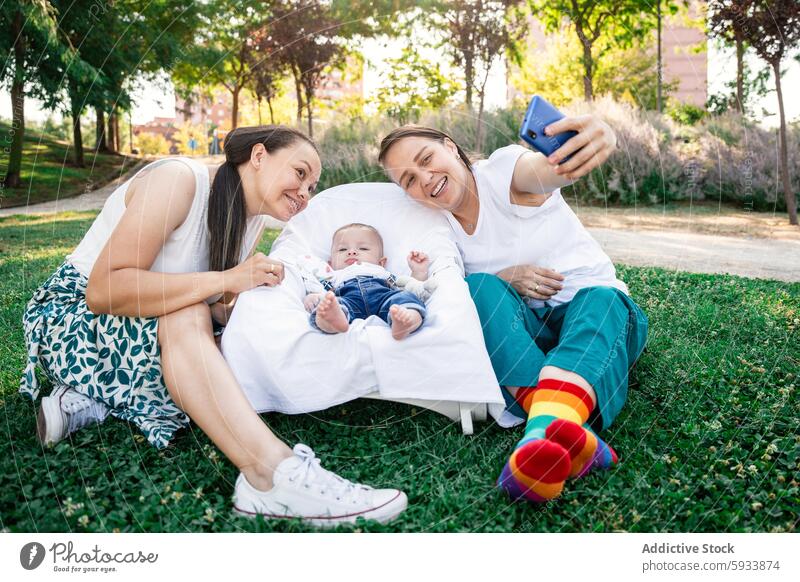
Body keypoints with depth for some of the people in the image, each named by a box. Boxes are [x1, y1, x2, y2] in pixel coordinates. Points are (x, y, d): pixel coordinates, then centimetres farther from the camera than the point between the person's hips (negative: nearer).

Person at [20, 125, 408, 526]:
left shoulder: (252, 221, 3)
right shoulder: (178, 178, -22)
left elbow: (217, 310, -3)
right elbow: (104, 290, -31)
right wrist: (226, 279, -34)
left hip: (151, 340, 8)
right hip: (69, 322, -7)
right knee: (185, 315, -36)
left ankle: (101, 399, -12)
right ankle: (273, 472, -46)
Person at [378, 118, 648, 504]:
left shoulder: (504, 169, -10)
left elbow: (549, 168, -34)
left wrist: (595, 138, -59)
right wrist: (504, 279, -19)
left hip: (594, 301, -2)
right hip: (520, 328, 2)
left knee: (602, 299, -35)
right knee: (480, 287, -27)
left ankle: (544, 429, -66)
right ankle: (567, 433, -51)